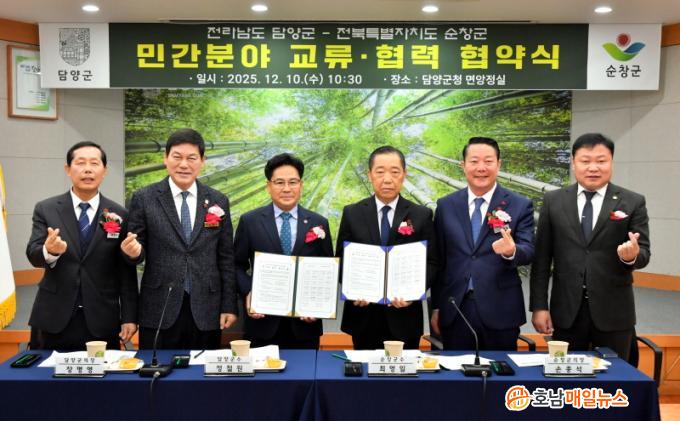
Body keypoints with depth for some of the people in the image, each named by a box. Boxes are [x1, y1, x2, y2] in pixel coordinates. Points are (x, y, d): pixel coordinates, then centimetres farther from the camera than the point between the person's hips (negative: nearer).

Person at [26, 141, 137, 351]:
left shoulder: (119, 215, 2)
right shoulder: (45, 209, 3)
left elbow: (126, 272, 2)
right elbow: (33, 254, -7)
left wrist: (129, 317, -1)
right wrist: (48, 251, -30)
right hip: (53, 318, 1)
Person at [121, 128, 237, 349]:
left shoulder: (218, 201, 5)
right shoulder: (144, 199, 0)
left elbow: (226, 258, 7)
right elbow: (136, 250, 3)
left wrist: (229, 306, 3)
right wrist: (134, 251, -20)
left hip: (205, 311, 2)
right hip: (159, 309, -1)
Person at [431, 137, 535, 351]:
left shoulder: (520, 205, 1)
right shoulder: (445, 205, 6)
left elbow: (528, 251, -5)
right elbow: (438, 260, 8)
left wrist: (511, 252, -28)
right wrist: (436, 307, 6)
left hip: (500, 311, -1)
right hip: (454, 309, 2)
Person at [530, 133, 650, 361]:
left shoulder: (633, 203, 0)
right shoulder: (553, 201, 3)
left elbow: (644, 254, -1)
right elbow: (542, 257, 2)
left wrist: (633, 255, -25)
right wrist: (539, 306, -3)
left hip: (613, 311, 0)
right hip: (566, 310, 1)